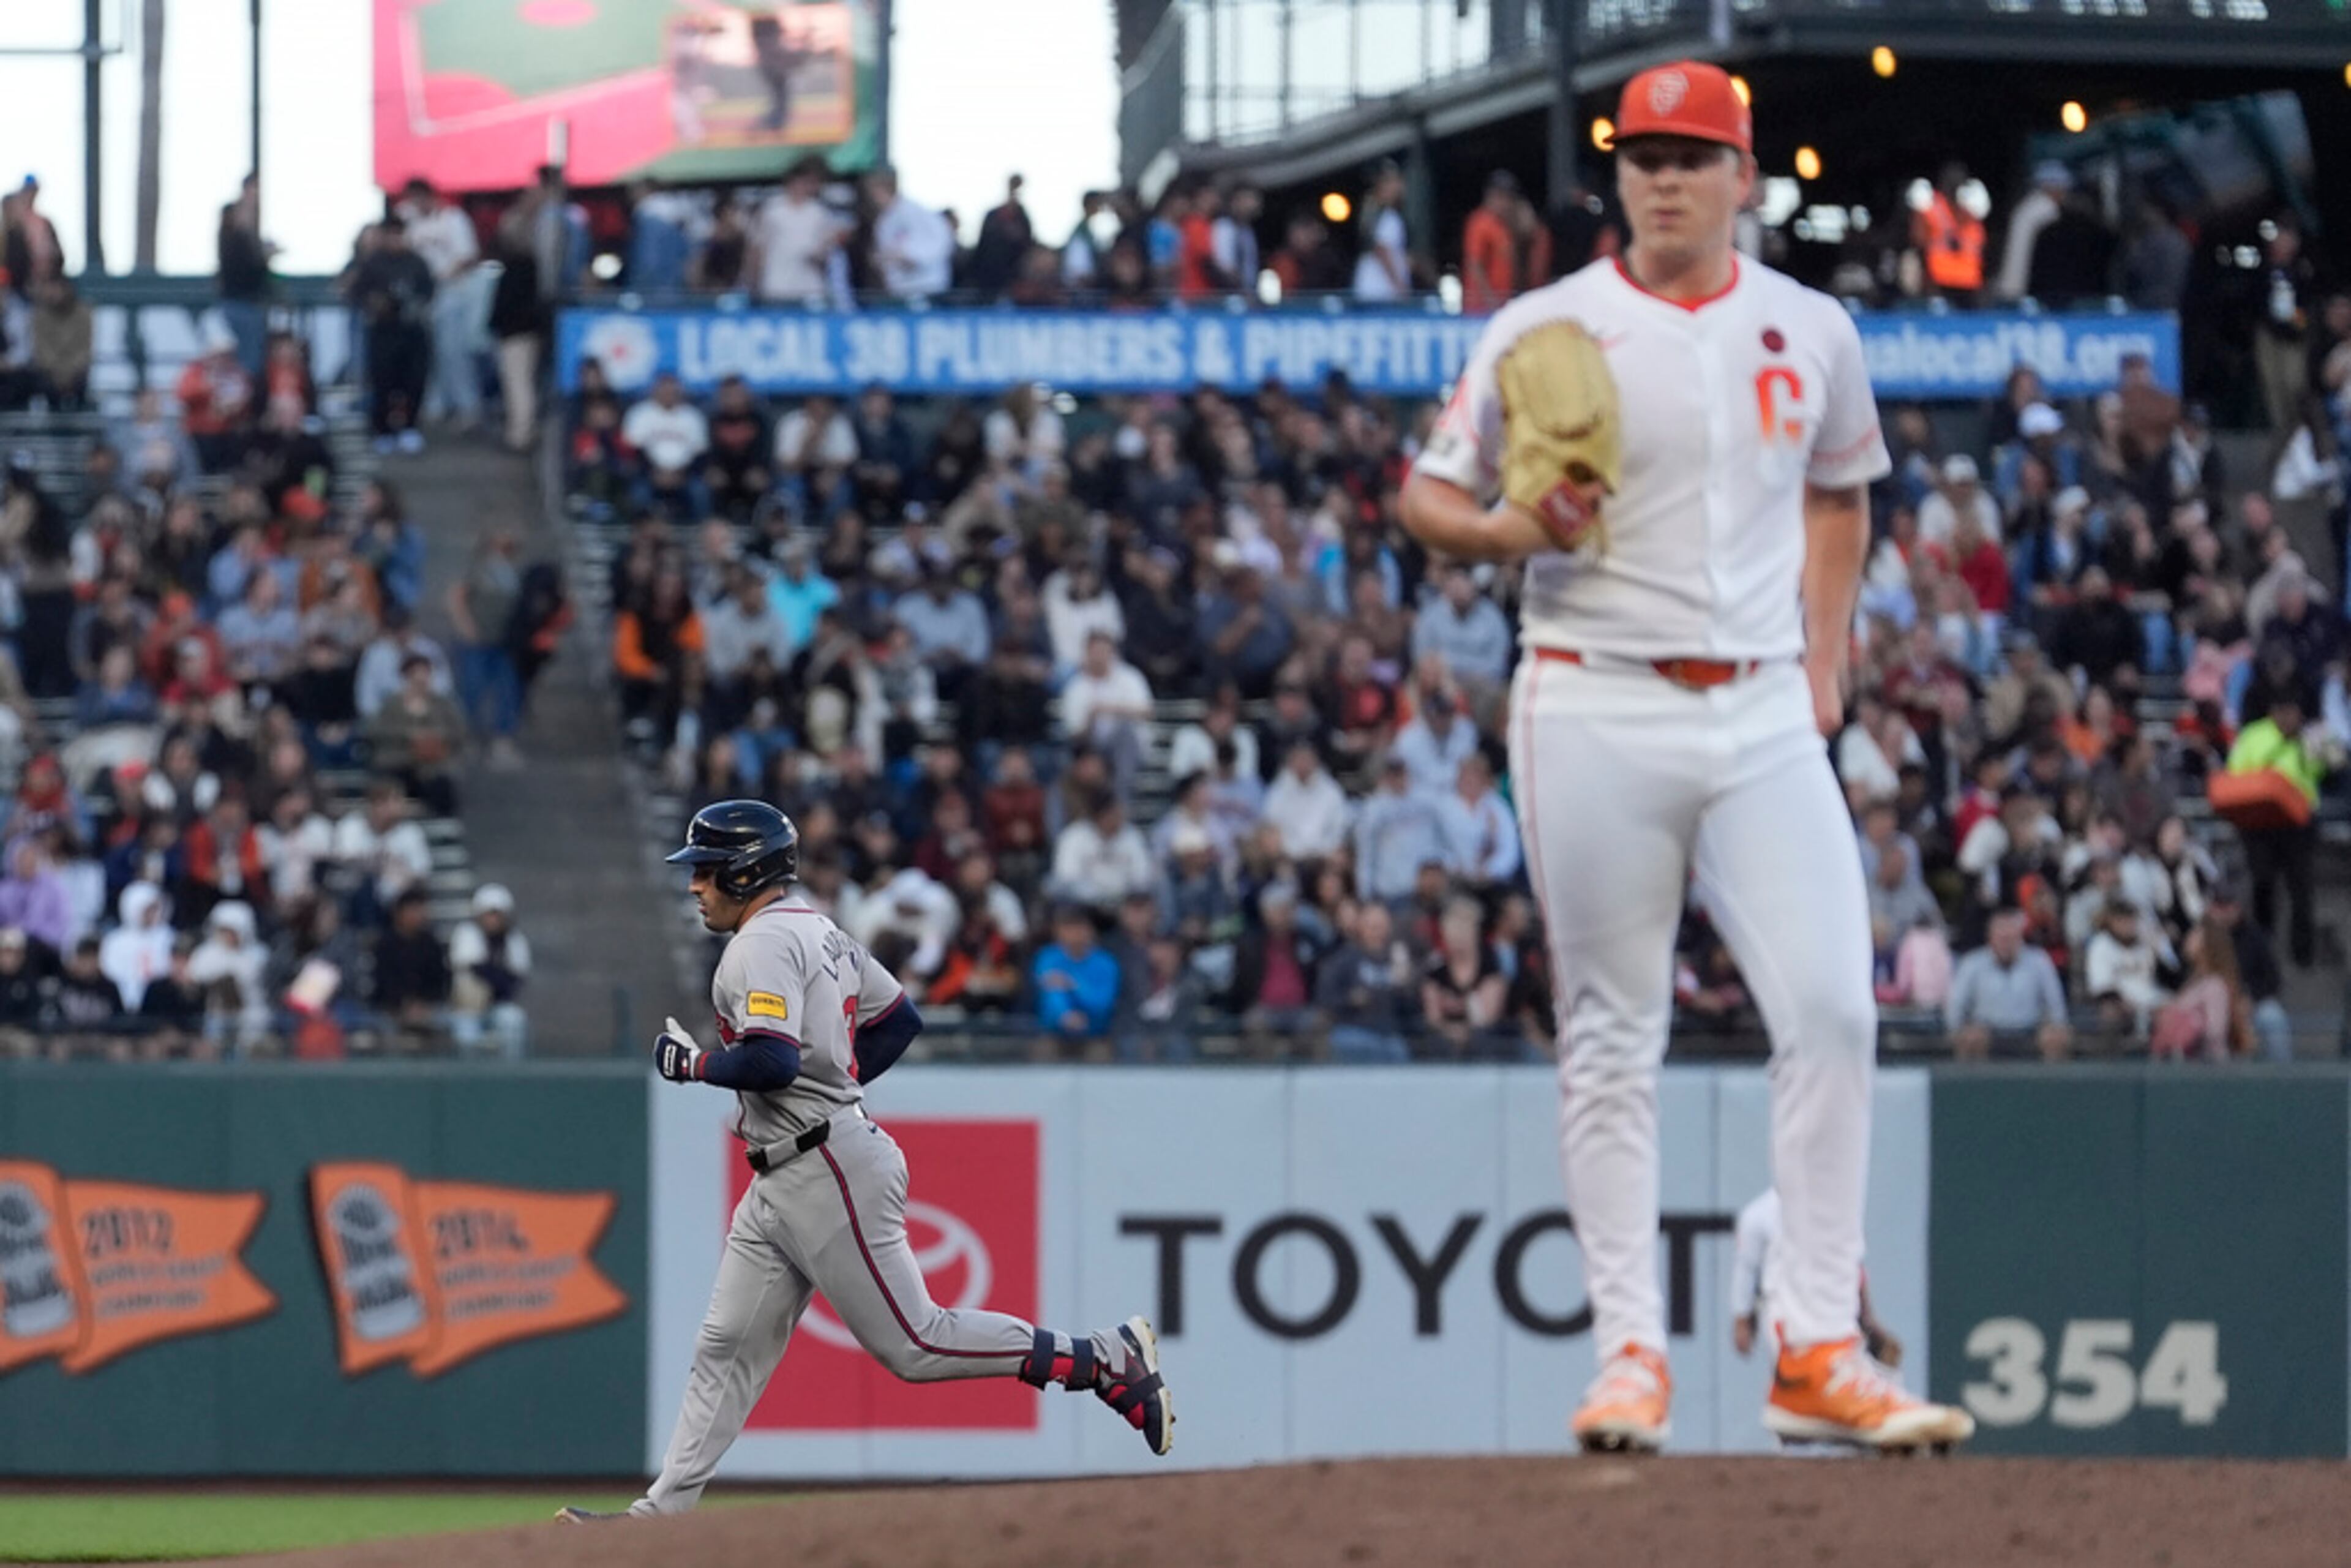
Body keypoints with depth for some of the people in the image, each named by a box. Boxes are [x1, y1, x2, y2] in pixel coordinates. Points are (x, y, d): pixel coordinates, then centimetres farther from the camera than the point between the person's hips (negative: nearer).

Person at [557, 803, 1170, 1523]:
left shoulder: (765, 942, -14)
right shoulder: (818, 932, 16)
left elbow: (772, 1062, -27)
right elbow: (899, 1019, 22)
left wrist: (691, 1062, -11)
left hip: (829, 1172, -11)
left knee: (914, 1344, -8)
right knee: (727, 1349, 8)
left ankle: (1110, 1361, -4)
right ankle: (663, 1512, 7)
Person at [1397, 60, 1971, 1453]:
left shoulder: (1814, 333, 9)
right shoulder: (1547, 334, 0)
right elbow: (1428, 498, 4)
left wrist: (1827, 660, 13)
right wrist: (1512, 530, -17)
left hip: (1765, 716, 2)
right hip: (1598, 712, -2)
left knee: (1833, 1011, -8)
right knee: (1612, 1040, 0)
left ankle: (1821, 1354, -5)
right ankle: (1631, 1351, 5)